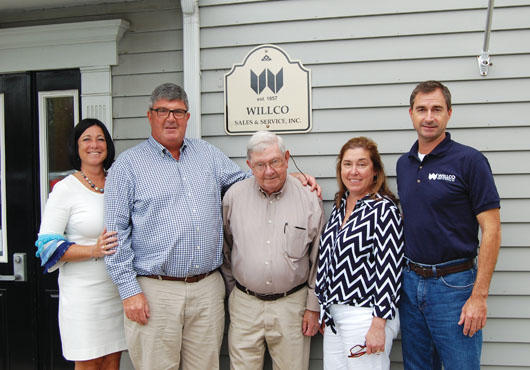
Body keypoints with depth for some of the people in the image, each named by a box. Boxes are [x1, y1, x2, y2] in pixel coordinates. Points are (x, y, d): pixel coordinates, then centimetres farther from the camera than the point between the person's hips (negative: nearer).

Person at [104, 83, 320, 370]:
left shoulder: (208, 154, 14)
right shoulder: (128, 165, 1)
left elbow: (246, 180, 24)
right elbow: (117, 232, -3)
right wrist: (129, 290, -9)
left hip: (208, 289, 4)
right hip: (154, 292, -3)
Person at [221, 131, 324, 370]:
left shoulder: (309, 199, -4)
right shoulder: (234, 196, -1)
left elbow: (319, 260, 1)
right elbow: (224, 251, 10)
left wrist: (313, 307, 1)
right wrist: (233, 292, 12)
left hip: (291, 305, -1)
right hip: (245, 305, 1)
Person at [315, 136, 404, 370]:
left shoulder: (384, 209, -12)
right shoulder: (339, 205, 10)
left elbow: (388, 269, -16)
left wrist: (378, 325, -18)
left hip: (365, 315, -7)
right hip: (334, 315, 7)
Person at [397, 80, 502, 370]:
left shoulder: (469, 161, -9)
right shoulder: (404, 164, 9)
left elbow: (491, 230, -11)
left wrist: (479, 296, -16)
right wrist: (405, 275, 9)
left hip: (453, 284, -5)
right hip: (410, 282, 6)